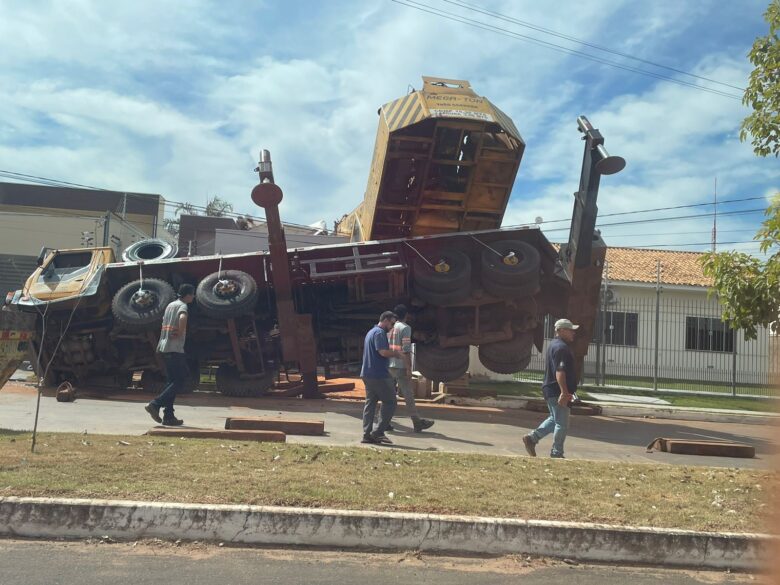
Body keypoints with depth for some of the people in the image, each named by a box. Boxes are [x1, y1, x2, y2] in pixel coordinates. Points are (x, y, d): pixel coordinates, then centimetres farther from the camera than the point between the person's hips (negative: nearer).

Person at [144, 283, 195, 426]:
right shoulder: (182, 306, -9)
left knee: (172, 381, 11)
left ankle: (168, 416, 9)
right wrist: (181, 333, -18)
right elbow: (182, 318, -31)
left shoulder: (170, 305, 19)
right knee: (179, 381, -4)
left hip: (164, 348, 9)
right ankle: (155, 404, -13)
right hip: (175, 349, -9)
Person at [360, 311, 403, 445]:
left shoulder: (371, 332, 20)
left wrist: (392, 353, 17)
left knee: (370, 403, 9)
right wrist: (396, 354, -5)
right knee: (390, 401, -3)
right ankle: (379, 432, -5)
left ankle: (367, 434, 8)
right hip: (378, 374, -10)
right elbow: (383, 352, -22)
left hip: (367, 374, 10)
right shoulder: (380, 333, -12)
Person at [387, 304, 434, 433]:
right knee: (408, 395, -1)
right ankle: (417, 422, 5)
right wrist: (409, 369, -14)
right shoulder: (405, 328, -9)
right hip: (400, 367, -7)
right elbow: (406, 350, -15)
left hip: (388, 366, 7)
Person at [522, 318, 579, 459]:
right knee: (562, 424, -2)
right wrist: (564, 392, -31)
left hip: (551, 389, 10)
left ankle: (532, 438, 19)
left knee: (554, 419, 21)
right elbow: (560, 371, -27)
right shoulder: (561, 347, -17)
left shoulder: (554, 344, 17)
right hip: (557, 391, -10)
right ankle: (556, 454, 6)